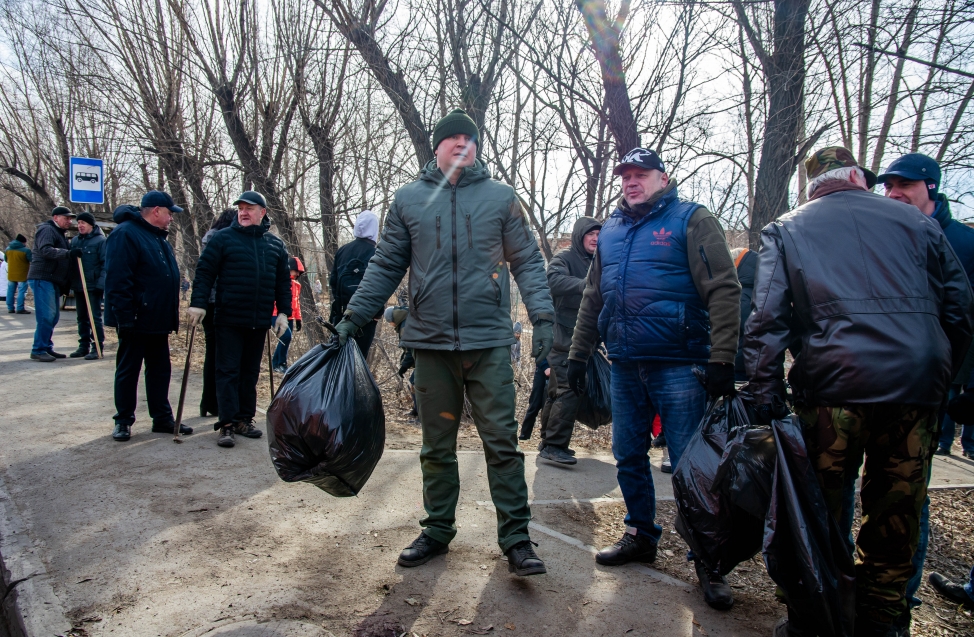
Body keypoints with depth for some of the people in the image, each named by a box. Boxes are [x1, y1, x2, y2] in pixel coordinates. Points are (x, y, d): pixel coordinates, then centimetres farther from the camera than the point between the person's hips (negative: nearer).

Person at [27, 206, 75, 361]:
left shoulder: (58, 233, 25)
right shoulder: (47, 230, -7)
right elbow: (46, 250, -23)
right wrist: (69, 253, -32)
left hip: (53, 281, 10)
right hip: (42, 279, -10)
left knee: (53, 316, 11)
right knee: (46, 316, -12)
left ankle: (47, 348, 17)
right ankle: (38, 350, -8)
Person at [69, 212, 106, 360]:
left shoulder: (101, 241, -8)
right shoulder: (75, 241, 13)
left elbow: (105, 264, -13)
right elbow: (70, 262, 18)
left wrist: (101, 284, -20)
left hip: (93, 286, -7)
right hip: (78, 286, 7)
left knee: (95, 317, -3)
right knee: (81, 318, 12)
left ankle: (97, 348, 2)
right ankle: (84, 346, 20)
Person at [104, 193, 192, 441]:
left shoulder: (158, 237, 16)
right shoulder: (125, 234, -13)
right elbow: (117, 280, -20)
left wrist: (171, 316, 18)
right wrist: (125, 316, -24)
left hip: (158, 321, 9)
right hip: (135, 321, -9)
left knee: (160, 370, 12)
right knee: (128, 371, 3)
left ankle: (163, 418, 21)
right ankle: (123, 421, 14)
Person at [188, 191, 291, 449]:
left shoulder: (275, 244, 10)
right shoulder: (222, 238, 0)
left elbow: (283, 282, 13)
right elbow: (204, 272, -4)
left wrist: (283, 312, 7)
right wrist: (198, 303, -13)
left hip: (259, 322, 4)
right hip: (229, 320, -4)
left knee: (250, 373, 11)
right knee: (228, 372, -1)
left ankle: (245, 419, 19)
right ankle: (227, 424, 2)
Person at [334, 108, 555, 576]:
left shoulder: (500, 197, 6)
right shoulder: (408, 199, 10)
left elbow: (527, 261, 5)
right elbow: (386, 266, 12)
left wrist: (542, 316, -8)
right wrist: (353, 317, 5)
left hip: (489, 341, -2)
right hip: (431, 343, 2)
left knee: (502, 442, -1)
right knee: (436, 445, 12)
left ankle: (516, 538, 10)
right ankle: (437, 530, 27)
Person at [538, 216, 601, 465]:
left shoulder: (594, 263, 19)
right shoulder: (564, 258, -6)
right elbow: (554, 280, -28)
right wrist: (585, 285, -39)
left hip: (580, 340, 8)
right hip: (564, 339, -8)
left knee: (558, 391, 12)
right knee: (569, 390, -14)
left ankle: (549, 442, 20)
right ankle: (554, 444, -9)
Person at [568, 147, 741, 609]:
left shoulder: (691, 220, -3)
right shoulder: (610, 230, 15)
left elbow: (724, 291, -10)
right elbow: (592, 299, 20)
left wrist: (721, 359, -17)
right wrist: (578, 355, 17)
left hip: (678, 366, -6)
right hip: (625, 366, 6)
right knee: (629, 457, 14)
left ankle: (707, 559, 14)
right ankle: (641, 536, 32)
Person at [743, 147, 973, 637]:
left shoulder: (786, 229, 9)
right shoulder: (915, 221, 15)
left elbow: (767, 318, -2)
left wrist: (766, 394, -3)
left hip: (837, 382, -2)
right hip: (918, 387, 3)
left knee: (823, 511, 8)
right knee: (898, 512, 14)